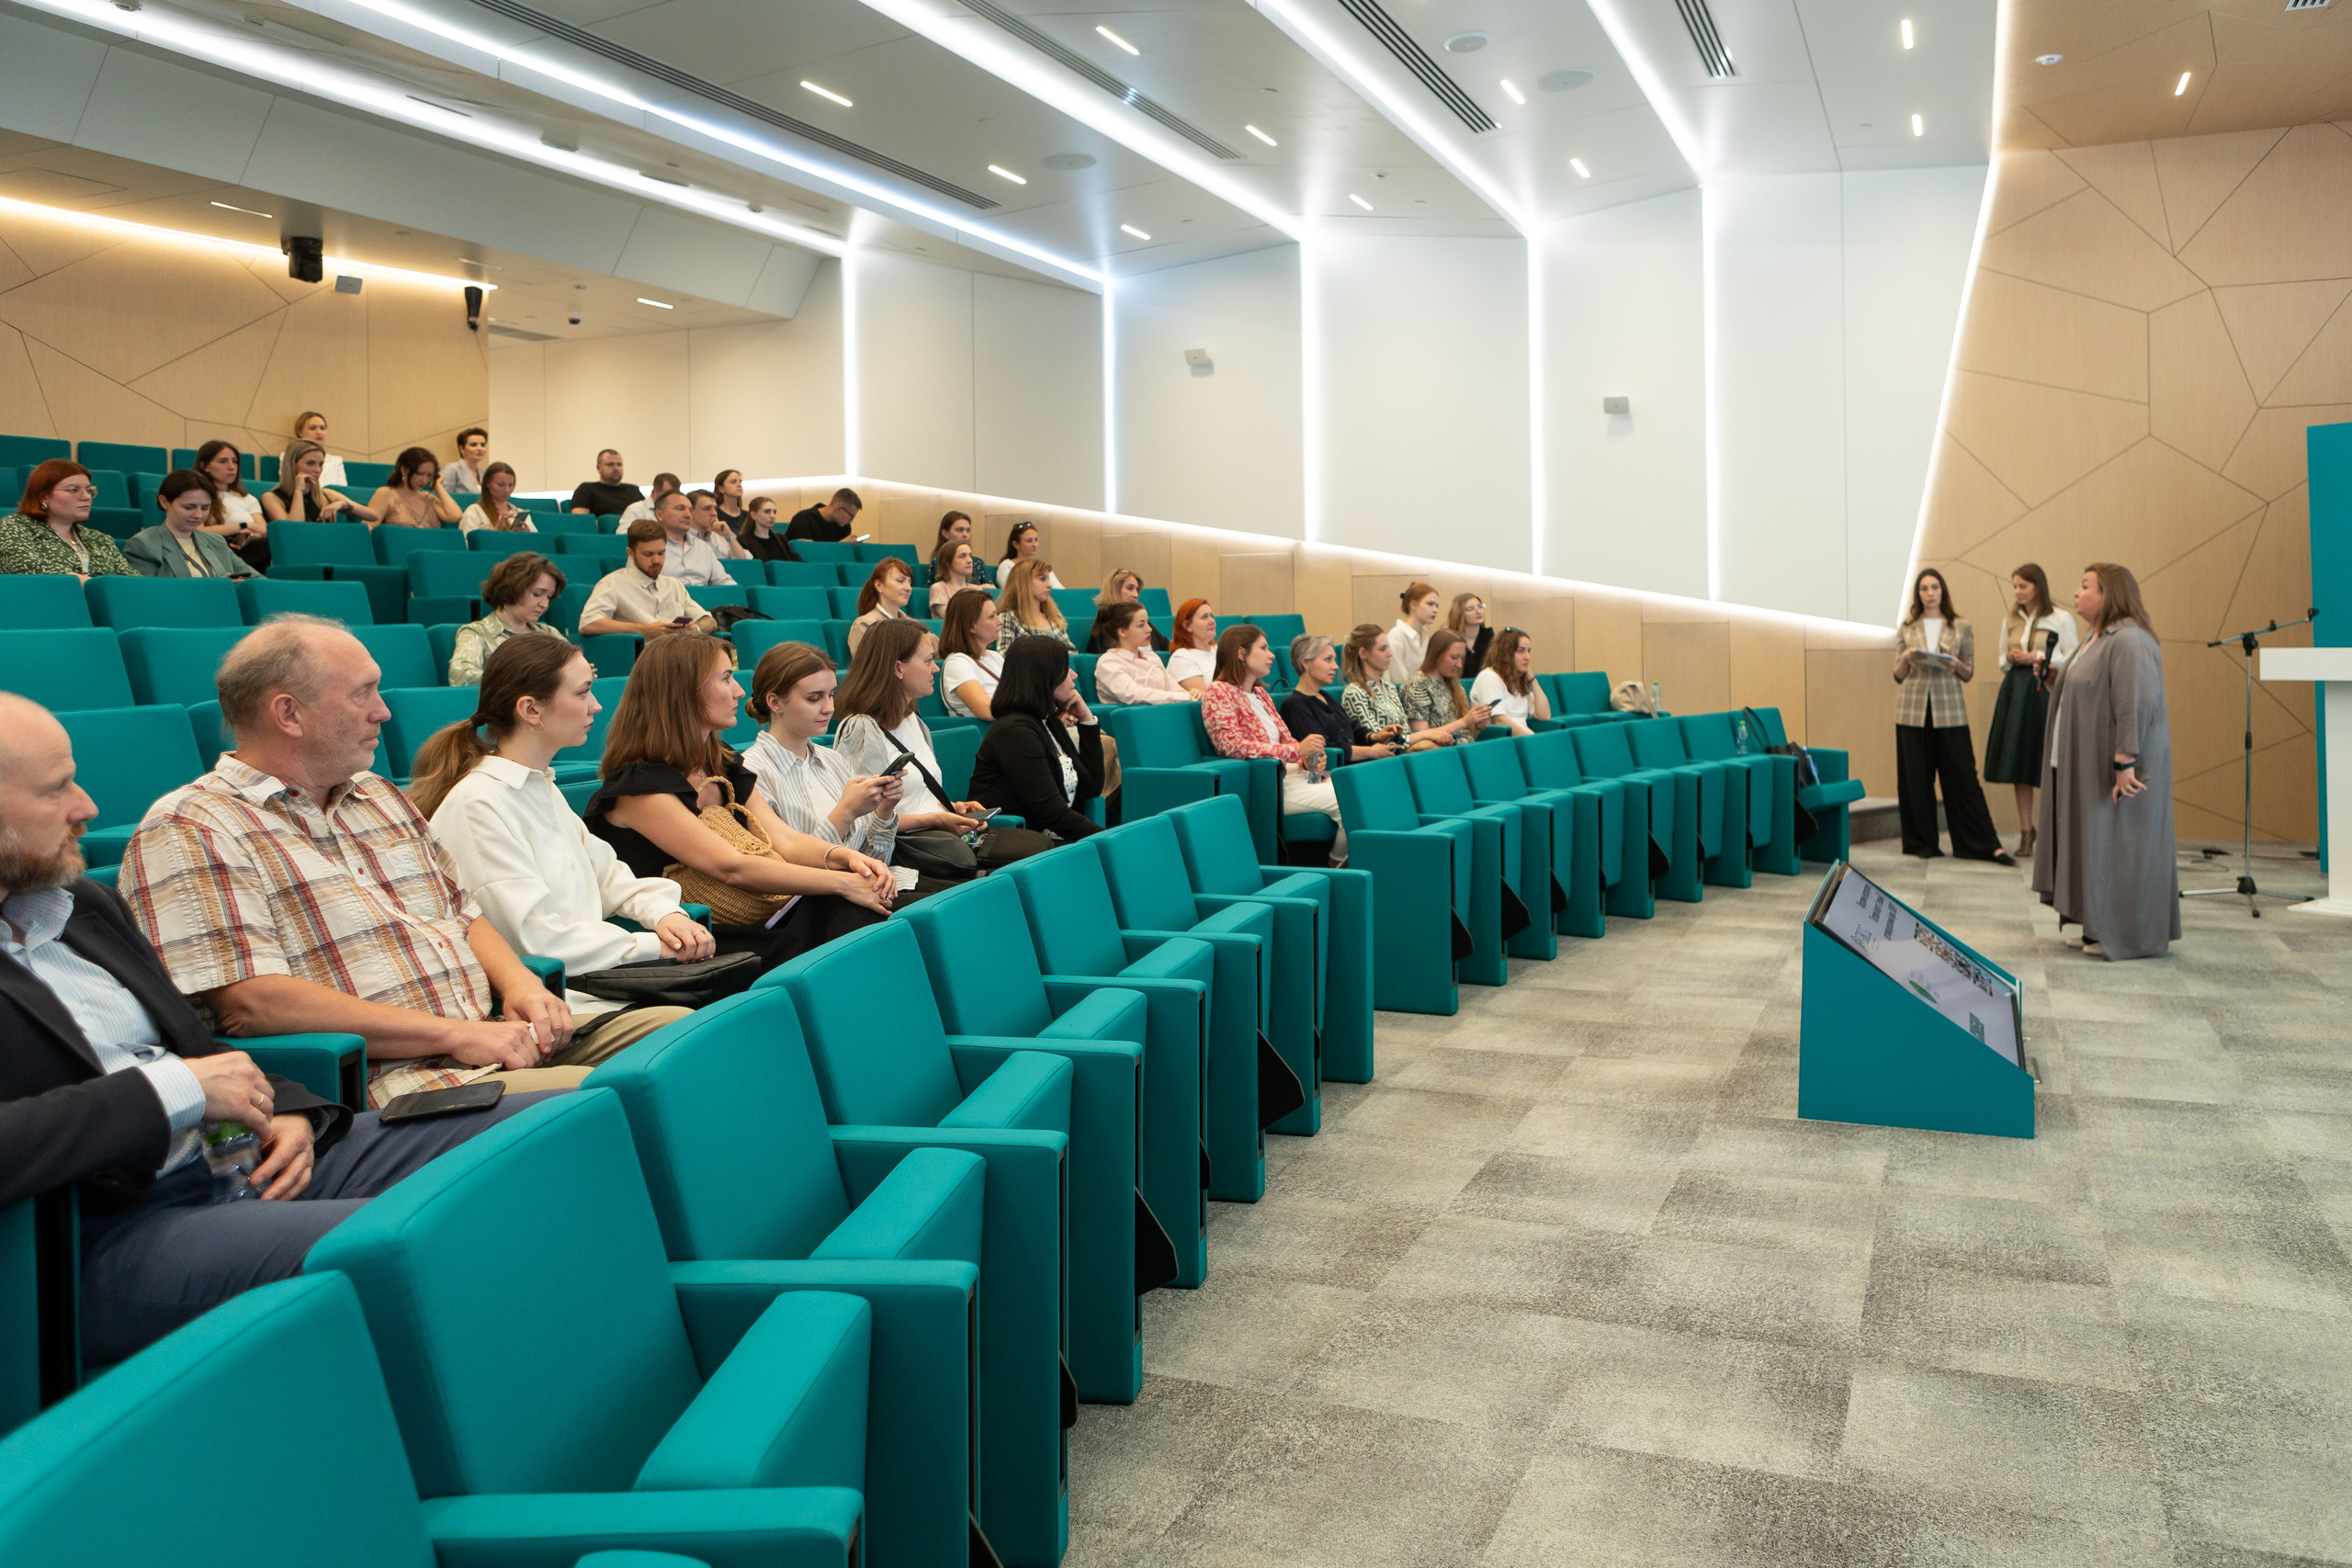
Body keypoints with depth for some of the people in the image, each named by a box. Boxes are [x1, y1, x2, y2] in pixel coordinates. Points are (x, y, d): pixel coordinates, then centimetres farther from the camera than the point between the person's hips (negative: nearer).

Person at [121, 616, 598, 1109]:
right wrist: (455, 1034, -17)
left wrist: (521, 984, 2)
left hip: (497, 1040, 8)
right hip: (396, 1082, -8)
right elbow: (248, 1002, -15)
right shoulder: (187, 831, -3)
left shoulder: (380, 796, 23)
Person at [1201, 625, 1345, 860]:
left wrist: (1308, 760, -2)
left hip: (1287, 772, 8)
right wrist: (1297, 750, -20)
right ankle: (1338, 863, -5)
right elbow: (1232, 745, -16)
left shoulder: (1259, 692, 22)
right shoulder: (1218, 692, -4)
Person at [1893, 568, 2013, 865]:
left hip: (1949, 709, -1)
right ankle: (1923, 843, 12)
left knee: (1963, 777, -3)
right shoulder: (1906, 629, 9)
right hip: (1913, 709, 1)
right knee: (1916, 778, 1)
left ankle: (1987, 845, -1)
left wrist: (1955, 665, -13)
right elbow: (1898, 676, 9)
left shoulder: (1961, 628, 7)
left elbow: (1969, 674, 8)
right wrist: (1907, 658, -11)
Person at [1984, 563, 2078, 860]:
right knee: (2018, 761, 3)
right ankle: (2025, 832, 8)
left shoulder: (2061, 619, -2)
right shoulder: (2010, 620, 13)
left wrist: (2034, 658, -12)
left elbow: (2072, 660, -4)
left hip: (2045, 693, -5)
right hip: (2015, 692, 5)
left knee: (2047, 766, -5)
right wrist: (2010, 659, -2)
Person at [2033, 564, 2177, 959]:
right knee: (2094, 842, 12)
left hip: (2116, 766, -10)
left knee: (2119, 843, -3)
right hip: (2089, 764, 10)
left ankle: (2128, 936, 5)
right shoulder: (2097, 637, 14)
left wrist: (2125, 762, -29)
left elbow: (2136, 705, -26)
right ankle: (2097, 926, 20)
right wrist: (2055, 676, 7)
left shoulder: (2129, 641, -19)